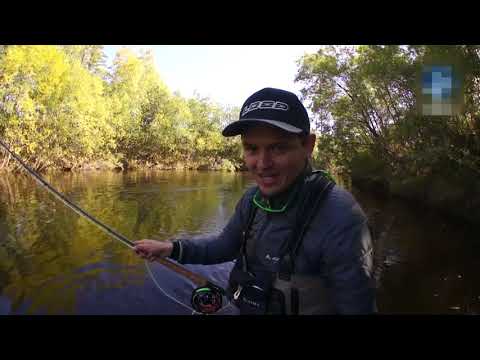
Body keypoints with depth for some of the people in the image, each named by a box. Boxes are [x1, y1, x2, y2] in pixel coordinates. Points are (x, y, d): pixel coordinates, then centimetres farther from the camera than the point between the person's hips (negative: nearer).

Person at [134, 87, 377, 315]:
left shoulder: (341, 220, -30)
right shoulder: (253, 199, -7)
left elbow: (357, 307, -24)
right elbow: (226, 245, 6)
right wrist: (173, 248, -6)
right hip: (247, 308, 6)